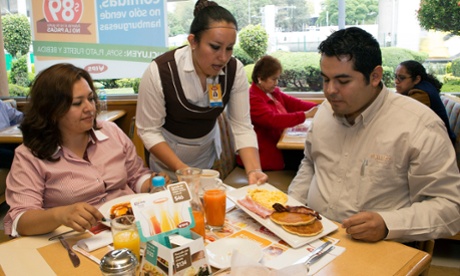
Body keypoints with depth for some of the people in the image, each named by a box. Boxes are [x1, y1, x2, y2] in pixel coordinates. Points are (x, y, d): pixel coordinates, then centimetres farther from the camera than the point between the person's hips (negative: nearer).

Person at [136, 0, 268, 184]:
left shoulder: (235, 70, -20)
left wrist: (253, 170, -34)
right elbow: (148, 131, -22)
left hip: (208, 156, 4)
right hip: (168, 160, -3)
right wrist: (181, 169, -32)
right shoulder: (160, 71, -29)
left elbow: (242, 126, -18)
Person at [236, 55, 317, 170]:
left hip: (278, 146, 9)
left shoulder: (274, 92, 11)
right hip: (264, 156, -8)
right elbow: (273, 120, -30)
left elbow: (295, 103, 7)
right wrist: (306, 115, -29)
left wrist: (317, 108, -10)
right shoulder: (252, 99, -19)